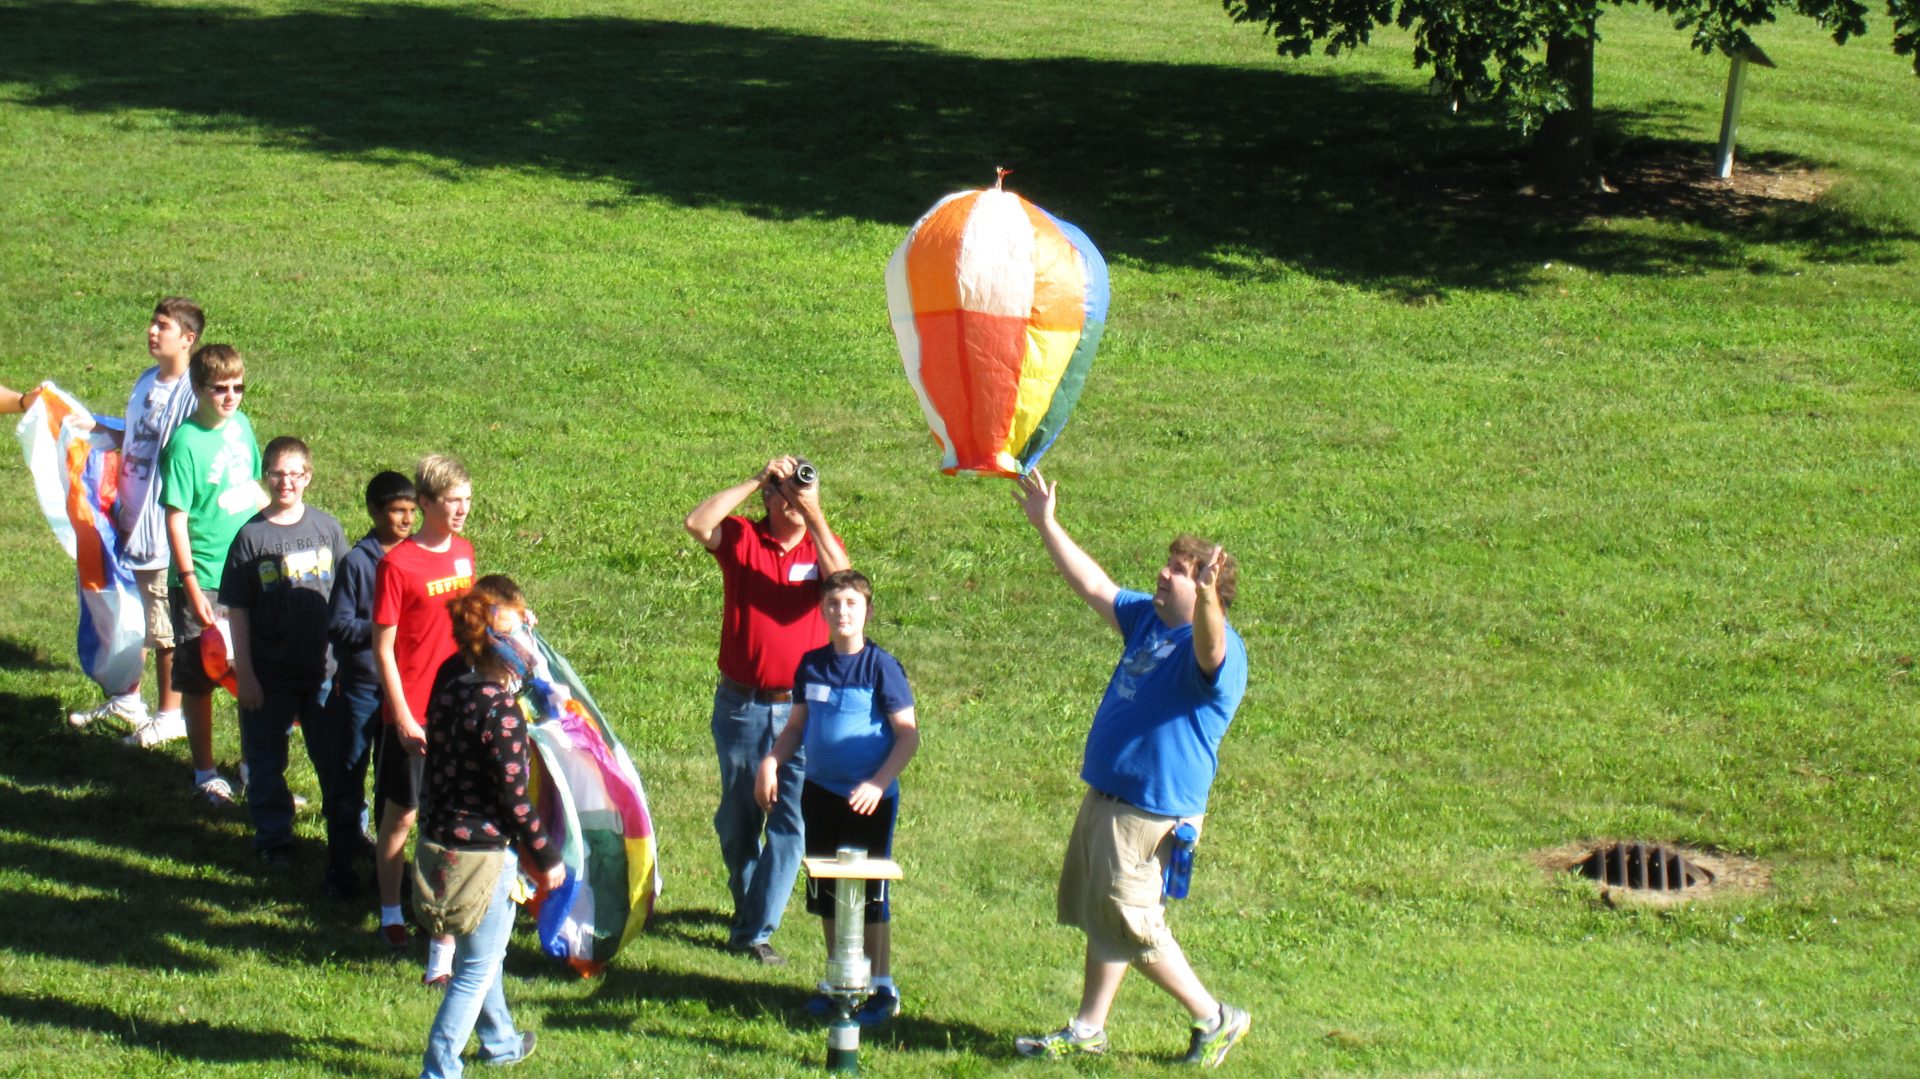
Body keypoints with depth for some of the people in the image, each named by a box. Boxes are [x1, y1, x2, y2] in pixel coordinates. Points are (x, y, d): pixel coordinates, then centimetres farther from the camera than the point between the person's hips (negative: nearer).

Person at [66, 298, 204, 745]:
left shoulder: (191, 395, -18)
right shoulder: (146, 382, 8)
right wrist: (98, 429, 8)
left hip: (164, 529, -8)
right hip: (131, 520, 8)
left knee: (165, 629, 4)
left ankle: (170, 715, 16)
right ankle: (128, 699, 34)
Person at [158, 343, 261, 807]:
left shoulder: (241, 425, 3)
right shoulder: (186, 443, -16)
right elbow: (176, 520, -15)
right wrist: (191, 586, -18)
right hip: (204, 580, -6)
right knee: (199, 680, 6)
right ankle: (205, 773, 18)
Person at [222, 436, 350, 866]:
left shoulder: (327, 528, -1)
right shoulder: (251, 536, -7)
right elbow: (237, 610, -5)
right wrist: (244, 673, -8)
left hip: (324, 669, 1)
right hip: (269, 674, -1)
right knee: (266, 764, 10)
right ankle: (273, 838, 25)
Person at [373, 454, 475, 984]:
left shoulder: (463, 552, 5)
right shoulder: (397, 564, -14)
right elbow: (383, 649, -12)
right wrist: (404, 718, -14)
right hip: (414, 714, -5)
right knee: (401, 816, 10)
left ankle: (444, 936, 9)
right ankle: (391, 915, 30)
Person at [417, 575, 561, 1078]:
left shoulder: (450, 676, -3)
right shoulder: (500, 709, -26)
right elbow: (515, 796, -20)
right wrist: (546, 856, -8)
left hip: (439, 832, 9)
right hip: (483, 848, -9)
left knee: (481, 949, 28)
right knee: (477, 965, 5)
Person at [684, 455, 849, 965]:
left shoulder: (823, 545, 3)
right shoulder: (742, 538, -1)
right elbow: (697, 524, -20)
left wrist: (814, 518, -24)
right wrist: (756, 480, -19)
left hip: (803, 708, 0)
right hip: (741, 706, 0)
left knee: (790, 821, -6)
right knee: (738, 817, 14)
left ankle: (755, 929, 0)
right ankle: (747, 900, 36)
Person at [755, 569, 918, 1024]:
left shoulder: (881, 667, -10)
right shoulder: (811, 666, 4)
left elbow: (908, 734, -10)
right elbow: (796, 726, 15)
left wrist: (878, 784, -20)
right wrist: (770, 763, -2)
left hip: (868, 799, -5)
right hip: (820, 793, 5)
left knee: (868, 894, -1)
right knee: (825, 892, 12)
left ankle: (882, 990, 10)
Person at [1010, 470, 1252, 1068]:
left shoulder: (1217, 650, -20)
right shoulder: (1149, 618, 8)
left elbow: (1209, 651, -44)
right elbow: (1093, 585, 18)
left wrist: (1206, 595, -63)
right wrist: (1046, 524, 17)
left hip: (1152, 811, -9)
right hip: (1106, 796, 9)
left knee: (1130, 926, -4)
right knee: (1100, 918, 17)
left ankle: (1214, 1019, 10)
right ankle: (1087, 1030, 29)